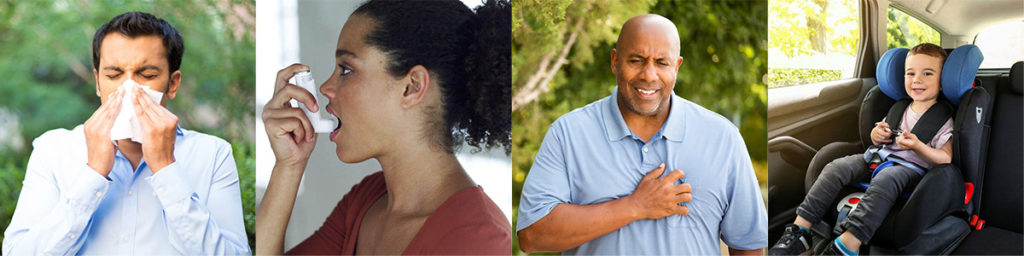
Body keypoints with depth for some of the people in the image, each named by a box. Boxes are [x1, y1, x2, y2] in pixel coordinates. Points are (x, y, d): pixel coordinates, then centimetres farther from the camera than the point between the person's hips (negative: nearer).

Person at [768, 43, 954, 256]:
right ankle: (800, 229, -23)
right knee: (836, 168, -17)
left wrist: (918, 146, -24)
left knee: (885, 179, -40)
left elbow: (946, 159, -10)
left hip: (913, 166, -6)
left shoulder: (942, 119, -1)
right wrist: (877, 135, 2)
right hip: (882, 157, 6)